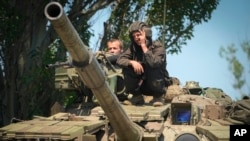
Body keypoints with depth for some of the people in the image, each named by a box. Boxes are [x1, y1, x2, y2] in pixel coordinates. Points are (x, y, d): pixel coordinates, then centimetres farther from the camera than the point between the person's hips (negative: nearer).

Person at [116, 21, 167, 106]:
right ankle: (137, 97, -1)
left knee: (153, 68, -33)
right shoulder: (133, 48, -1)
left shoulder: (158, 47, -15)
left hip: (157, 86, -4)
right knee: (126, 68, -17)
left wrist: (144, 46, -31)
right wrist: (132, 62, -32)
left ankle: (158, 97, -8)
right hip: (142, 86, 4)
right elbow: (119, 60, -13)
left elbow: (154, 63, -35)